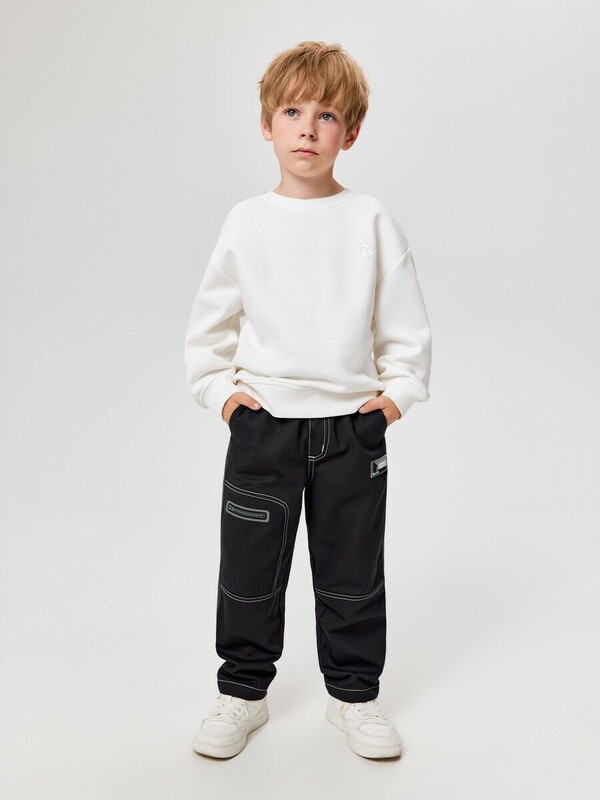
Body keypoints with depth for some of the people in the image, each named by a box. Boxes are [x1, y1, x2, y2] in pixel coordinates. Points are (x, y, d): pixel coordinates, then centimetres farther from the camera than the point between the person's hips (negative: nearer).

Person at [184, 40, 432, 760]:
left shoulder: (371, 220, 0)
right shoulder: (247, 222, 2)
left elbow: (406, 319, 5)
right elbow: (210, 319, 9)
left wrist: (401, 390, -2)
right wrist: (218, 389, 1)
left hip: (353, 426, 0)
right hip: (262, 424, 1)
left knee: (352, 575, 11)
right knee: (250, 572, 10)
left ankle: (353, 693, 30)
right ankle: (242, 692, 30)